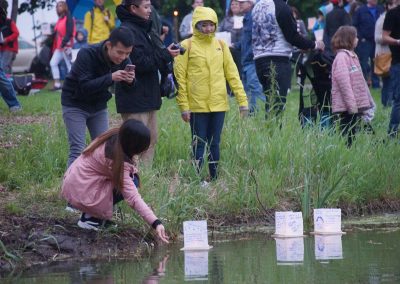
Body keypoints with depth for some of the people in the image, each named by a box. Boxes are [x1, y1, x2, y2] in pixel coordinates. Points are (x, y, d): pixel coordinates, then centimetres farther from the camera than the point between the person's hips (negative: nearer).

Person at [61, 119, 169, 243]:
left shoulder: (113, 137, -4)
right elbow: (132, 197, -31)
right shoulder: (114, 159, -27)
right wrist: (155, 223, -36)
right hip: (81, 194, -9)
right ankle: (91, 218, -6)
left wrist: (132, 168, -2)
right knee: (130, 182, -8)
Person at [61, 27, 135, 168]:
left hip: (99, 106, 6)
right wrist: (111, 77, -44)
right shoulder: (87, 55, -28)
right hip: (75, 105, -6)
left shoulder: (123, 60, -11)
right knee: (77, 150, -13)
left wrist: (130, 80, -30)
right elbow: (85, 87, -33)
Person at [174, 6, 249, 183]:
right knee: (199, 144, 0)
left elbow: (232, 74, 8)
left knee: (215, 143, 8)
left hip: (218, 104, 3)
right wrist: (183, 106, -10)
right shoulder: (187, 46, -3)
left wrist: (242, 100, 2)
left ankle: (215, 178, 14)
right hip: (197, 106, -3)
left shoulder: (221, 46, 8)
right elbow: (179, 78, -5)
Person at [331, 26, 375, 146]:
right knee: (347, 137, -8)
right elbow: (344, 81, -20)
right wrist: (351, 104, -23)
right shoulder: (342, 57, -12)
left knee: (353, 135, 9)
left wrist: (367, 102, 20)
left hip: (356, 105, 9)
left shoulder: (352, 56, 18)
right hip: (347, 106, -9)